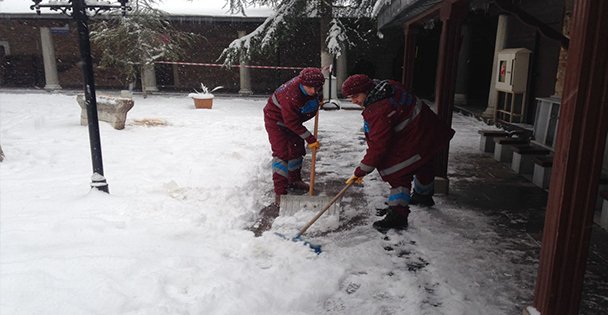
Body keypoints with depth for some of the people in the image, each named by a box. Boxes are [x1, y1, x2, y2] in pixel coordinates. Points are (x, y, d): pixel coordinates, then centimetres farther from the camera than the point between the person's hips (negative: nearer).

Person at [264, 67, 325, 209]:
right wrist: (310, 139, -30)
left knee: (297, 149, 15)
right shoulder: (290, 95, -40)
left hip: (293, 117, 8)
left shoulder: (306, 83, -17)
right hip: (276, 120, -8)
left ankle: (295, 180, 35)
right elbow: (292, 122, -33)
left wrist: (317, 99, 2)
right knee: (282, 153, -15)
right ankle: (279, 193, -13)